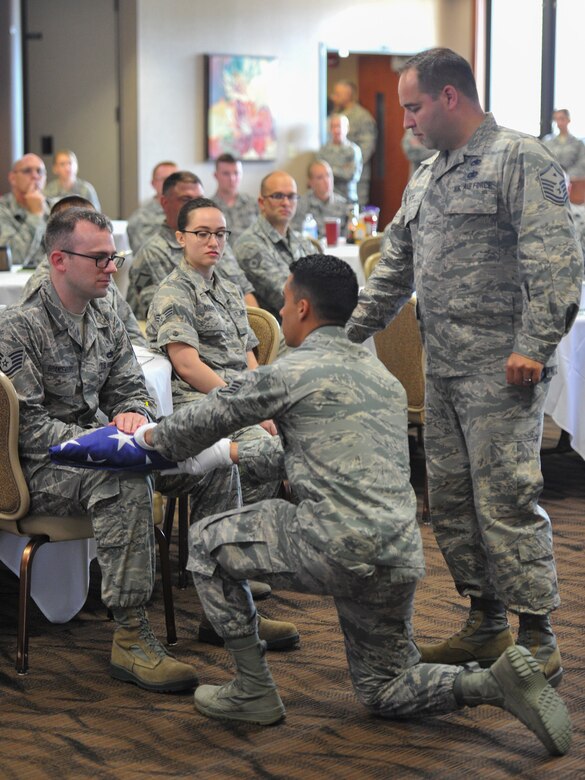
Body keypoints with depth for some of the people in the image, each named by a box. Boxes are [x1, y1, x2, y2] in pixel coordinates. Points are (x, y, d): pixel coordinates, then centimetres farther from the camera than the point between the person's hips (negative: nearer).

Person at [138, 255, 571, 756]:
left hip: (335, 549, -8)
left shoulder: (290, 372, -2)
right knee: (383, 691, 22)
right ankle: (498, 682, -2)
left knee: (207, 543, 13)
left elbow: (206, 419, 9)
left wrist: (155, 438, 30)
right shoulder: (383, 376, 21)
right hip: (400, 560, 8)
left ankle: (254, 691, 15)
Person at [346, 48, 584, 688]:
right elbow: (394, 270, 24)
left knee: (506, 501, -8)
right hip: (443, 370, 9)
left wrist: (533, 346, -22)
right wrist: (349, 334, 20)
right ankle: (485, 625, 24)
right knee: (450, 501, 11)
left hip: (501, 371, -9)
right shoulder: (425, 178, 19)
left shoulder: (521, 161, -8)